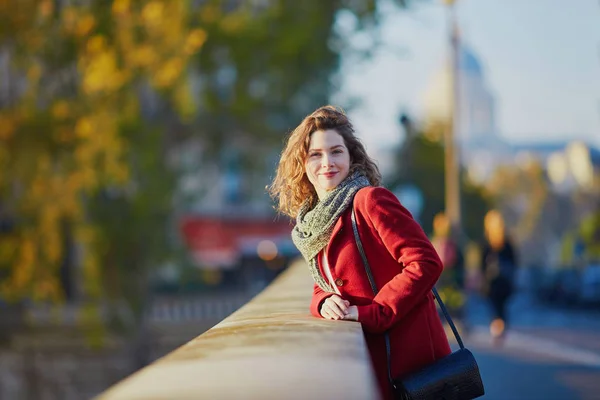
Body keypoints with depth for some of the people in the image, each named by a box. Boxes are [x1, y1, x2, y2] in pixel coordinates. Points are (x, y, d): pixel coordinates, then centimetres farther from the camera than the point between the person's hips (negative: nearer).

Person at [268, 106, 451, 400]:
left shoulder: (369, 200, -12)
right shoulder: (314, 222, 12)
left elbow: (426, 263, -19)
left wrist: (370, 313, -20)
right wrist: (324, 302, -4)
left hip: (406, 353, -7)